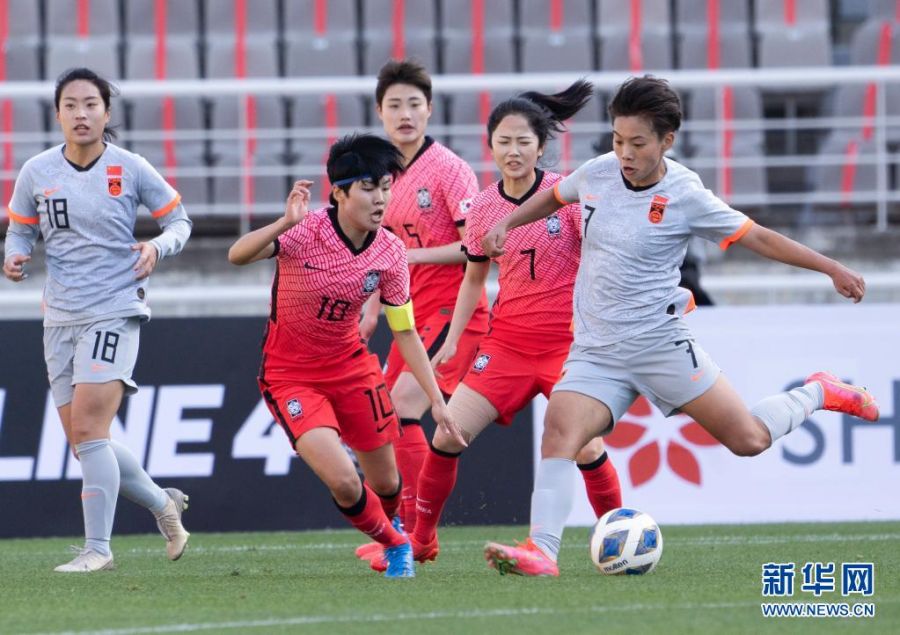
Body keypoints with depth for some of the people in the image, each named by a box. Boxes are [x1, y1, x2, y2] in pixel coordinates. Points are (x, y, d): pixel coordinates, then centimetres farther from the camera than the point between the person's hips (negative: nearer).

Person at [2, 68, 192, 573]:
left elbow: (179, 218, 6)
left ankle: (97, 547, -10)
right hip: (61, 318, 5)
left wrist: (158, 248, -14)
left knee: (88, 430, -17)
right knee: (84, 441, 6)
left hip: (115, 312, -5)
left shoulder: (130, 169, -5)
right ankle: (163, 504, 30)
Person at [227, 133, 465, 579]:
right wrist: (284, 224, -54)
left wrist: (436, 400, -4)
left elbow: (405, 332, 0)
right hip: (290, 374, -4)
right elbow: (237, 256, -36)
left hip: (351, 367, 4)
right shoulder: (306, 232, -22)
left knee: (385, 483, 11)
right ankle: (394, 543, 12)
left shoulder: (389, 251, -9)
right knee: (344, 483, -19)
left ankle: (388, 527, 50)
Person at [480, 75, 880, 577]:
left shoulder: (686, 197, -10)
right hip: (595, 352, 3)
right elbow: (554, 196, 27)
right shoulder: (597, 173, 2)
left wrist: (832, 269, -2)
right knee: (559, 432, -22)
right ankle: (541, 550, -29)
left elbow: (758, 238, -2)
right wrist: (506, 225, 17)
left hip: (660, 343, -3)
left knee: (749, 439, -2)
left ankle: (819, 394, 27)